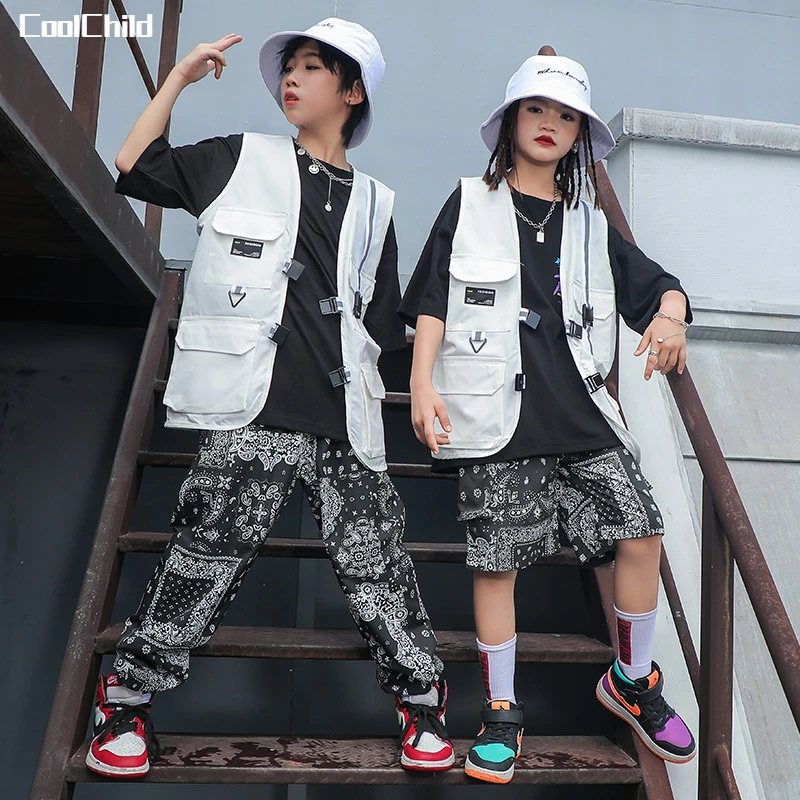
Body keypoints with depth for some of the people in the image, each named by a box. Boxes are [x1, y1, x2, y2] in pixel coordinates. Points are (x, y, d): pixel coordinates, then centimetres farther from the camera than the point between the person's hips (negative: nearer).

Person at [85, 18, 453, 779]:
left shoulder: (372, 204, 16)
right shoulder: (239, 159, 11)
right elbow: (132, 167, 9)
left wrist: (364, 404, 10)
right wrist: (181, 76, 10)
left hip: (343, 424, 2)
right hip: (251, 417, -2)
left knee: (378, 566, 5)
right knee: (203, 561, 0)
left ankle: (421, 701, 26)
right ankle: (126, 701, 22)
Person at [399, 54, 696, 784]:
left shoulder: (590, 225, 18)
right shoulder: (469, 205, 9)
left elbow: (661, 285, 15)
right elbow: (431, 302, 3)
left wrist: (669, 315, -8)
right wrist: (422, 382, -8)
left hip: (581, 410, 4)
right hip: (495, 416, -3)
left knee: (641, 534, -3)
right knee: (496, 561, 0)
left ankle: (632, 679, 23)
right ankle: (502, 711, 19)